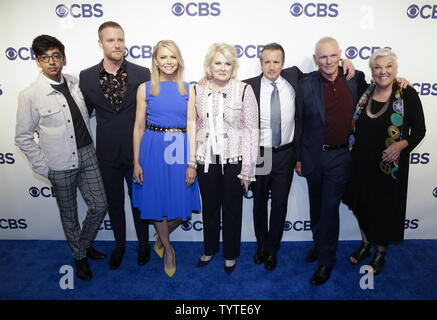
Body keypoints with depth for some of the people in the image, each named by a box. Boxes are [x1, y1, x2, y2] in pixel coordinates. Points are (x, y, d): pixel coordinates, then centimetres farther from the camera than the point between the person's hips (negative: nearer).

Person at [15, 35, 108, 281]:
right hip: (61, 165, -3)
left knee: (100, 205, 7)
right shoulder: (30, 96, -11)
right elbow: (23, 138, -5)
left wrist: (90, 146, 11)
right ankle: (79, 256, 36)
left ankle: (85, 244, 35)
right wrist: (42, 168, -6)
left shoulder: (76, 83, 0)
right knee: (69, 214, 13)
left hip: (87, 155, 4)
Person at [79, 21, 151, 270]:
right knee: (114, 202, 17)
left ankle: (144, 243, 36)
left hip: (135, 150, -2)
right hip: (107, 153, 2)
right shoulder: (87, 77, -1)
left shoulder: (142, 74, -6)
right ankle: (120, 244, 39)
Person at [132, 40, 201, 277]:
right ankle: (168, 249, 34)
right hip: (153, 149, -1)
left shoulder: (187, 89, 6)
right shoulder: (145, 88, 3)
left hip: (180, 150, 1)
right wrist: (136, 162, 0)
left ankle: (162, 236, 38)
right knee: (157, 201, 9)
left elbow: (191, 126, 1)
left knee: (182, 206, 5)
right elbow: (139, 127, 4)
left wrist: (192, 162, -6)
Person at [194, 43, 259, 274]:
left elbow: (252, 130, -6)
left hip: (233, 161, -2)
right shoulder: (199, 90, 3)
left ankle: (230, 254, 34)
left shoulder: (244, 90, -7)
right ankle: (209, 249, 41)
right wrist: (192, 160, 6)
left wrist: (248, 169, -8)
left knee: (232, 209, 12)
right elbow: (195, 126, 9)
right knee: (209, 208, 17)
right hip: (206, 161, 3)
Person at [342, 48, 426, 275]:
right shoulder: (364, 92, 1)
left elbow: (419, 130, -6)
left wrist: (402, 144, -23)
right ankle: (366, 245, 41)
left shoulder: (408, 95, -8)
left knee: (385, 208, 11)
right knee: (362, 204, 16)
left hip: (389, 164, -3)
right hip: (361, 162, 4)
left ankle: (381, 252, 36)